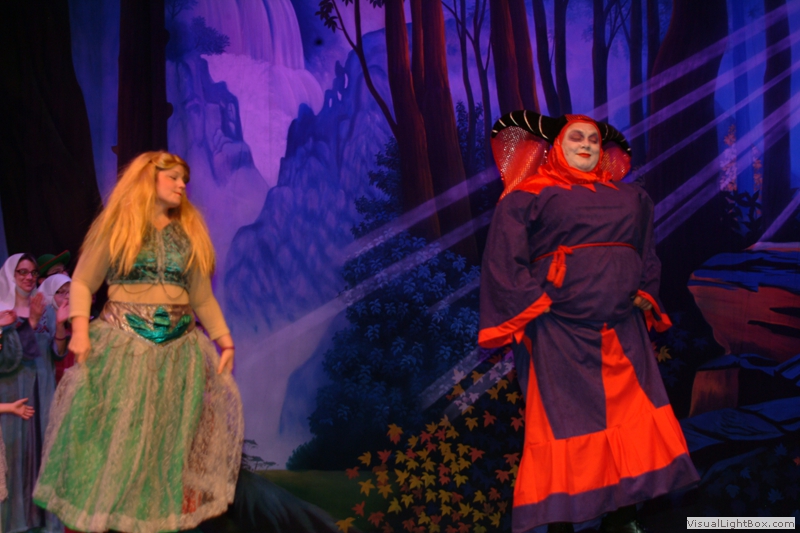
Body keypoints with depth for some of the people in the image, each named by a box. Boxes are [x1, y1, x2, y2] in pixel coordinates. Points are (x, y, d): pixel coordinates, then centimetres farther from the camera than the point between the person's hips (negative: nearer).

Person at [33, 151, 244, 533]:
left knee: (169, 436, 3)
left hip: (179, 348, 4)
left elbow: (203, 297, 16)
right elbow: (82, 283, 1)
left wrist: (225, 341, 7)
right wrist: (80, 329, -14)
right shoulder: (117, 227, 3)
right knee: (113, 435, -4)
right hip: (123, 343, -4)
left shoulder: (189, 234, 14)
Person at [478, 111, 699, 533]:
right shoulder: (528, 196, 1)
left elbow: (648, 255, 26)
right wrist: (537, 304, -12)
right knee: (566, 432, -3)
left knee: (635, 424, 4)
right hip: (561, 335, -5)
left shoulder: (630, 198, 19)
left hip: (623, 332, 5)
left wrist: (645, 296, 11)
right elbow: (504, 260, -7)